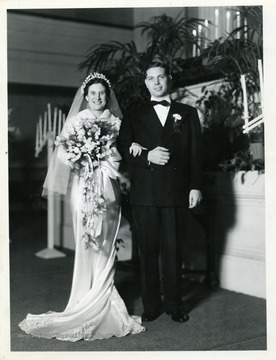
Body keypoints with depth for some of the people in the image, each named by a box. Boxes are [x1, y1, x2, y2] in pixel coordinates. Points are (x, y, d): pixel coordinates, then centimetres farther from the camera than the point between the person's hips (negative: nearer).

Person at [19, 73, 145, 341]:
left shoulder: (115, 122, 10)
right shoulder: (76, 121, 3)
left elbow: (121, 155, 11)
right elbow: (64, 153, -3)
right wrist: (88, 160, -14)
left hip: (108, 187, 2)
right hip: (84, 186, -2)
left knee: (106, 242, 4)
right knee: (87, 241, 0)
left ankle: (102, 297, 14)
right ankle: (89, 300, 8)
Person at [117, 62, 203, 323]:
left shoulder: (188, 113, 13)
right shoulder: (134, 116, 14)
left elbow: (196, 152, 7)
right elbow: (123, 149, 4)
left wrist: (195, 186, -1)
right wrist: (147, 156, -13)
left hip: (177, 192, 0)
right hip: (144, 193, 1)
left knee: (173, 250, 4)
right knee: (148, 250, 4)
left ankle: (174, 303, 16)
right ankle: (151, 305, 14)